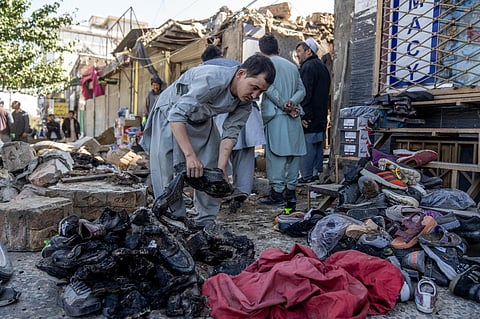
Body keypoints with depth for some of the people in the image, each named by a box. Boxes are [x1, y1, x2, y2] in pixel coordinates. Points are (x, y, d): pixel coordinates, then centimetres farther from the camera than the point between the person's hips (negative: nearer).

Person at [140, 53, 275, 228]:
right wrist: (190, 155, -44)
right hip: (170, 113, -6)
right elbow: (176, 115, -39)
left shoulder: (245, 102, -16)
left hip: (201, 121, 6)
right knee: (169, 174, -12)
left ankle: (205, 222, 13)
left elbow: (230, 134, -15)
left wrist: (221, 170, -25)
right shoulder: (211, 79, -38)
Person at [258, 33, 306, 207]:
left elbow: (269, 89, -14)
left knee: (275, 154, -4)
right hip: (293, 117, 6)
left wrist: (284, 105, -10)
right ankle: (291, 191, 15)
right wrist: (291, 103, -5)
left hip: (276, 115, -6)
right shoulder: (292, 65, 18)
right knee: (293, 153, 8)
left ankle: (277, 193, -3)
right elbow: (301, 90, 9)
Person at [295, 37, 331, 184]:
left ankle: (307, 176, -3)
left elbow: (305, 93, -21)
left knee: (307, 145, -6)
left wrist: (303, 114, -23)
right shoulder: (322, 66, 19)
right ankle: (318, 172, 23)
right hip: (321, 115, 10)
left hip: (309, 116, -10)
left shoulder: (308, 67, -12)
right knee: (318, 145, 15)